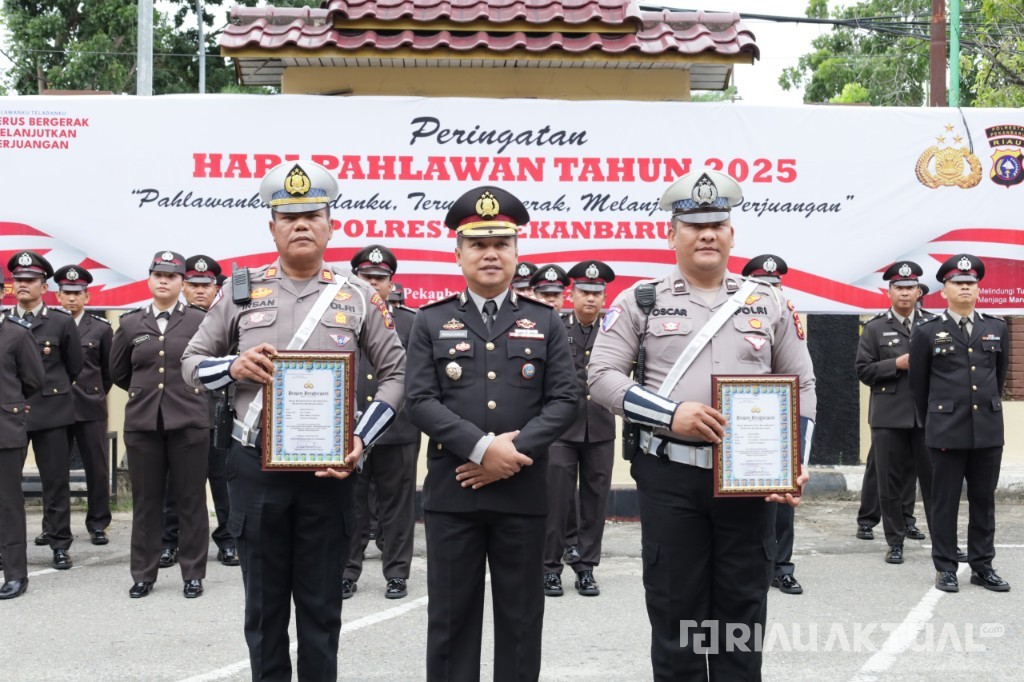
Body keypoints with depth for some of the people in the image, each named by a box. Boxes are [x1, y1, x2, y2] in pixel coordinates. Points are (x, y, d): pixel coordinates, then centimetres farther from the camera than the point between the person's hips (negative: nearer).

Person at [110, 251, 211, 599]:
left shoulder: (199, 320, -1)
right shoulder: (130, 324, 7)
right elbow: (118, 372, 18)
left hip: (189, 422, -2)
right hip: (142, 423, 2)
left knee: (191, 500, 4)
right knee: (145, 501, 8)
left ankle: (193, 574, 13)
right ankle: (143, 574, 17)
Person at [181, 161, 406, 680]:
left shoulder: (357, 296, 2)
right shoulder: (242, 292, 4)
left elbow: (397, 372, 3)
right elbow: (192, 363, 10)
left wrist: (361, 440, -10)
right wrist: (233, 367, -12)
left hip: (328, 470, -1)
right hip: (255, 467, 1)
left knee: (321, 605, 9)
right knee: (264, 604, 10)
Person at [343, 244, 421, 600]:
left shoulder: (411, 323, 5)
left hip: (397, 433, -1)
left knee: (397, 506, 6)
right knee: (350, 506, 7)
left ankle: (396, 573, 16)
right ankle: (347, 572, 18)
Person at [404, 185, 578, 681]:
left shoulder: (545, 322, 7)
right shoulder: (431, 322, 5)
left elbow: (564, 400, -1)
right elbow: (419, 400, -5)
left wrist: (514, 452, -14)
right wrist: (482, 447, -16)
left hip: (523, 492, 1)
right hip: (451, 490, 0)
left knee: (521, 615, 8)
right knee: (450, 614, 5)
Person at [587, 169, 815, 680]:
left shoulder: (769, 303, 9)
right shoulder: (640, 301, 3)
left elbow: (801, 387, 11)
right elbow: (602, 376, -3)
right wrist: (671, 413, -16)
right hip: (669, 475, -2)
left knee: (742, 610, 7)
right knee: (674, 610, 5)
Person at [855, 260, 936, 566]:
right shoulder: (875, 328, 4)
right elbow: (863, 370, -1)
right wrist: (896, 364, -12)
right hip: (889, 416, -1)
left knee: (934, 480, 4)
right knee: (891, 482, 5)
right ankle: (895, 542, 14)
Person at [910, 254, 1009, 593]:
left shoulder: (997, 329, 8)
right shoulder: (927, 332, 0)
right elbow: (918, 383, 8)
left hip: (988, 430, 3)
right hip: (947, 432, -3)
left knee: (983, 500, 9)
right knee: (945, 501, 3)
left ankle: (982, 566, 17)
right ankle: (945, 568, 10)